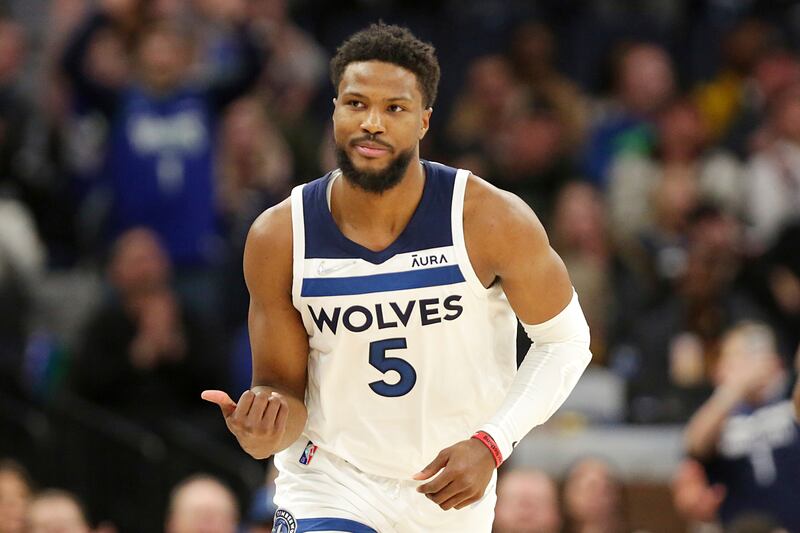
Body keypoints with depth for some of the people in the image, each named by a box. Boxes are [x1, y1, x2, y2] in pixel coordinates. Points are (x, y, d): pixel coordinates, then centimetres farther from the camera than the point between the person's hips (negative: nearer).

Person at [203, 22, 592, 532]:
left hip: (452, 491, 1)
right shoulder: (280, 238, -13)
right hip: (329, 484, -1)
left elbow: (566, 340, -3)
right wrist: (265, 430, -29)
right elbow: (283, 388, -4)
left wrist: (490, 445, -16)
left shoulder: (492, 220, -16)